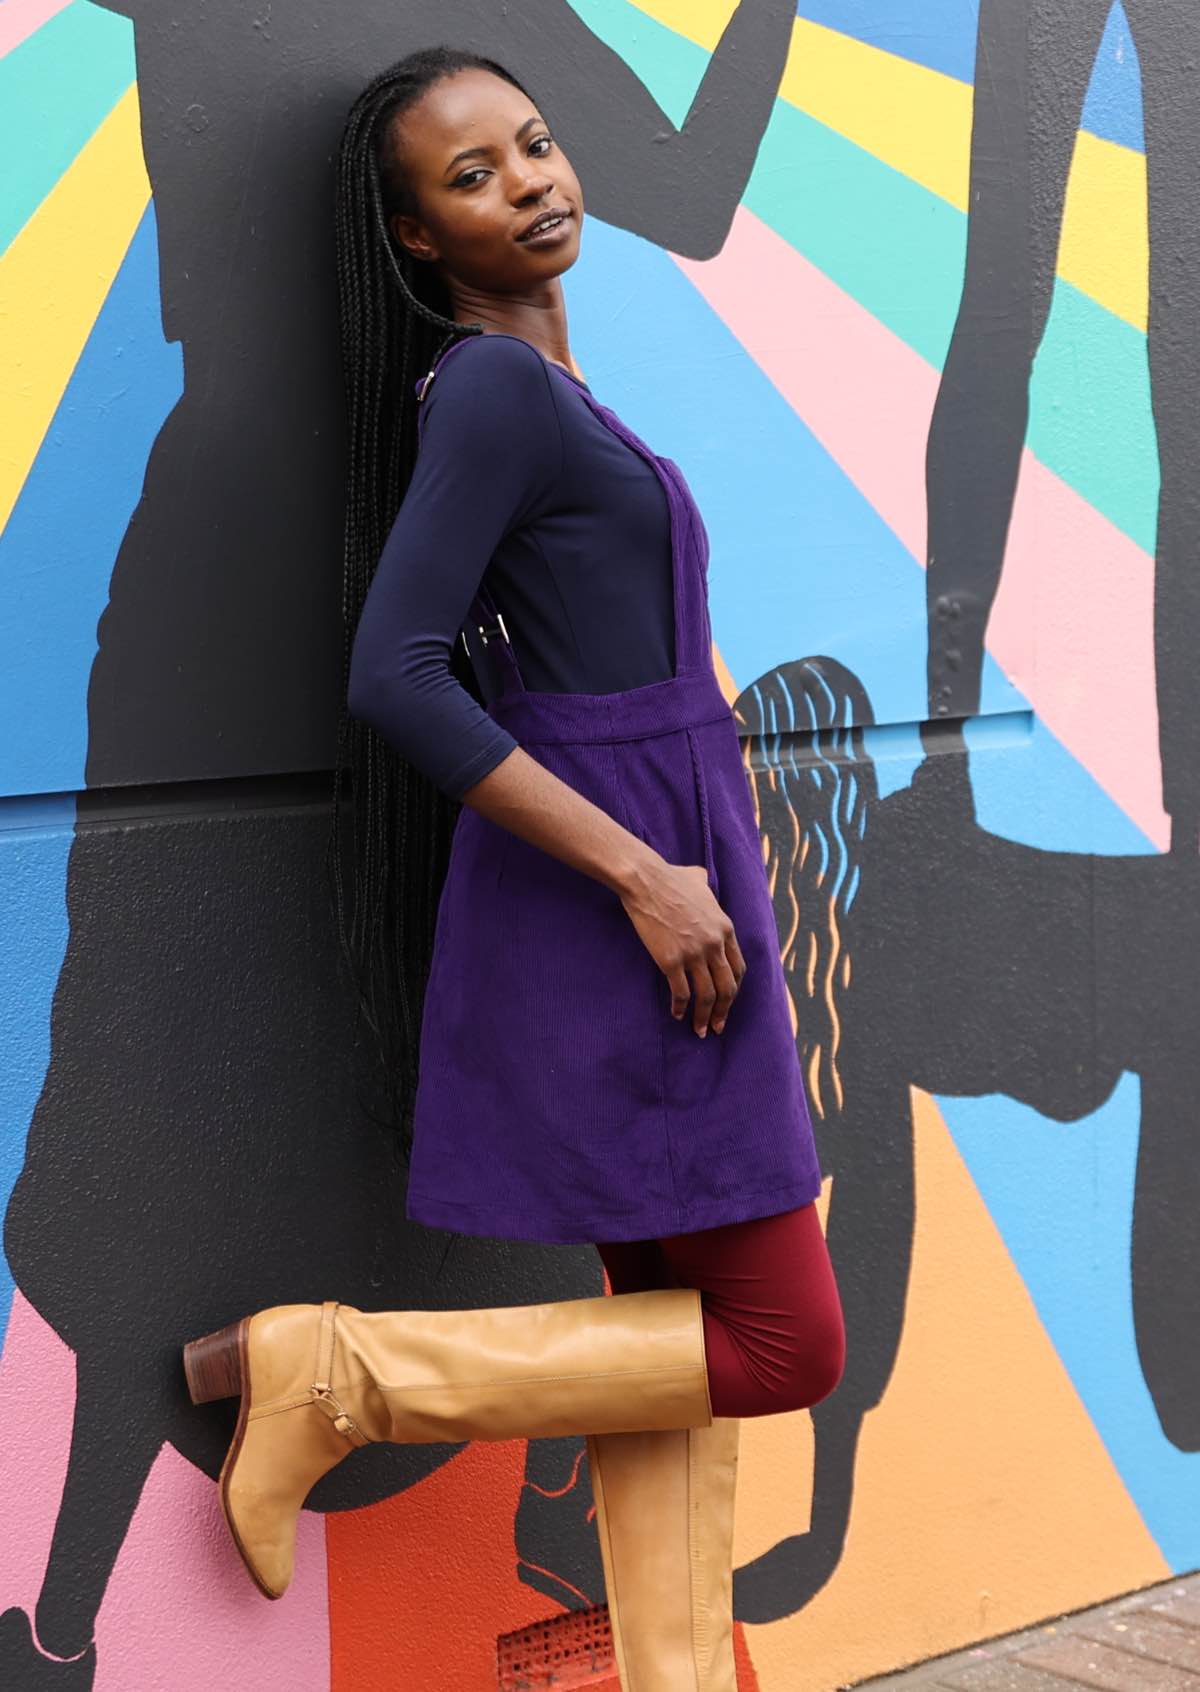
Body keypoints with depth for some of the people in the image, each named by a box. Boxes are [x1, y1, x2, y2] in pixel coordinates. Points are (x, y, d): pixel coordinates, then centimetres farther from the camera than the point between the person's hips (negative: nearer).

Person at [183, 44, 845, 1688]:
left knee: (673, 1325, 12)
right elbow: (394, 681, -23)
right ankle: (333, 1371, -2)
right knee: (781, 1345, -3)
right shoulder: (490, 388, -14)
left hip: (660, 886, 9)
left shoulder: (542, 384, 14)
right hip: (604, 909, -9)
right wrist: (643, 876, -23)